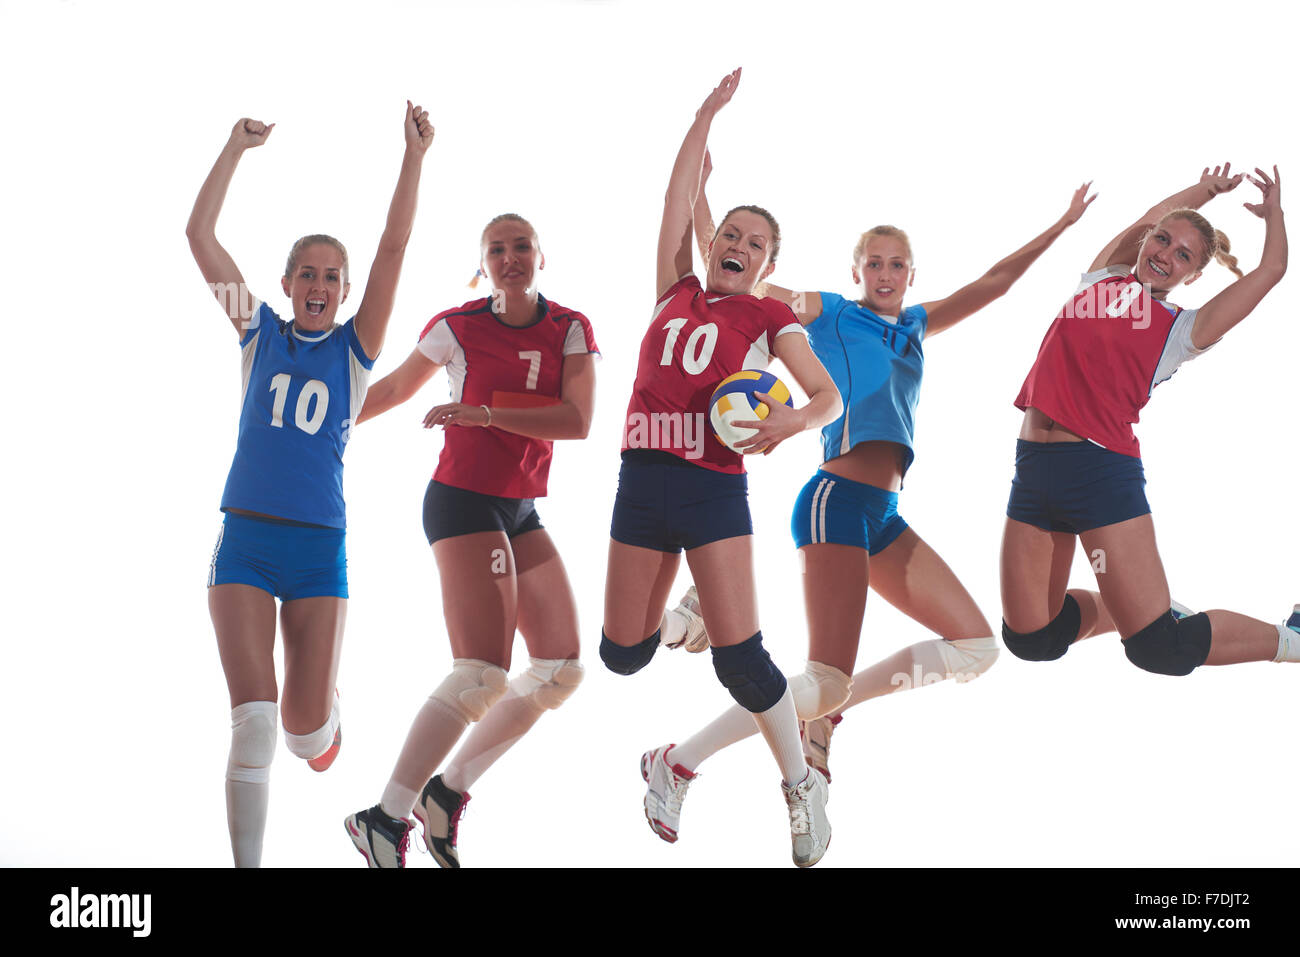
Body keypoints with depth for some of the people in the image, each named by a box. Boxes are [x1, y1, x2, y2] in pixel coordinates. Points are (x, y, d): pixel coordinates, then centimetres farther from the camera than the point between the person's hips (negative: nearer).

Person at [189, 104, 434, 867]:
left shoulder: (354, 349, 4)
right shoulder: (259, 334, 7)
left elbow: (395, 247, -6)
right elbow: (200, 234, 1)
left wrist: (415, 157, -13)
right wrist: (237, 149, -3)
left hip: (319, 547, 0)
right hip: (245, 540, 0)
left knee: (305, 727, 0)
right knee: (253, 720, -11)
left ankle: (323, 717, 38)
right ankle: (248, 863, -1)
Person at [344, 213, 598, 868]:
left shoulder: (569, 329, 4)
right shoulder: (456, 328, -4)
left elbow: (577, 421, -10)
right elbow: (394, 388, 12)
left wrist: (484, 413, -19)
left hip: (521, 513, 6)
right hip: (463, 501, -6)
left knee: (562, 668, 3)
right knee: (482, 675, -18)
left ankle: (448, 791, 12)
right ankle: (384, 819, -10)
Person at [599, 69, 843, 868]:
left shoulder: (769, 318, 7)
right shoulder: (677, 291, 15)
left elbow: (830, 398, 1)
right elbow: (680, 198, 14)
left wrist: (793, 420, -20)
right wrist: (708, 115, 15)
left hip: (716, 487, -3)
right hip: (643, 480, 3)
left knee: (739, 657, -10)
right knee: (622, 654, 5)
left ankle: (803, 786, 7)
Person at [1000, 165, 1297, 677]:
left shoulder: (1180, 328, 7)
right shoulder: (1102, 278, 16)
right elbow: (1156, 214, 26)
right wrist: (1208, 189, 41)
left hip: (1103, 467, -4)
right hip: (1035, 465, 4)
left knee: (1161, 649, -10)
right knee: (1029, 640, 6)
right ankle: (1117, 609, 35)